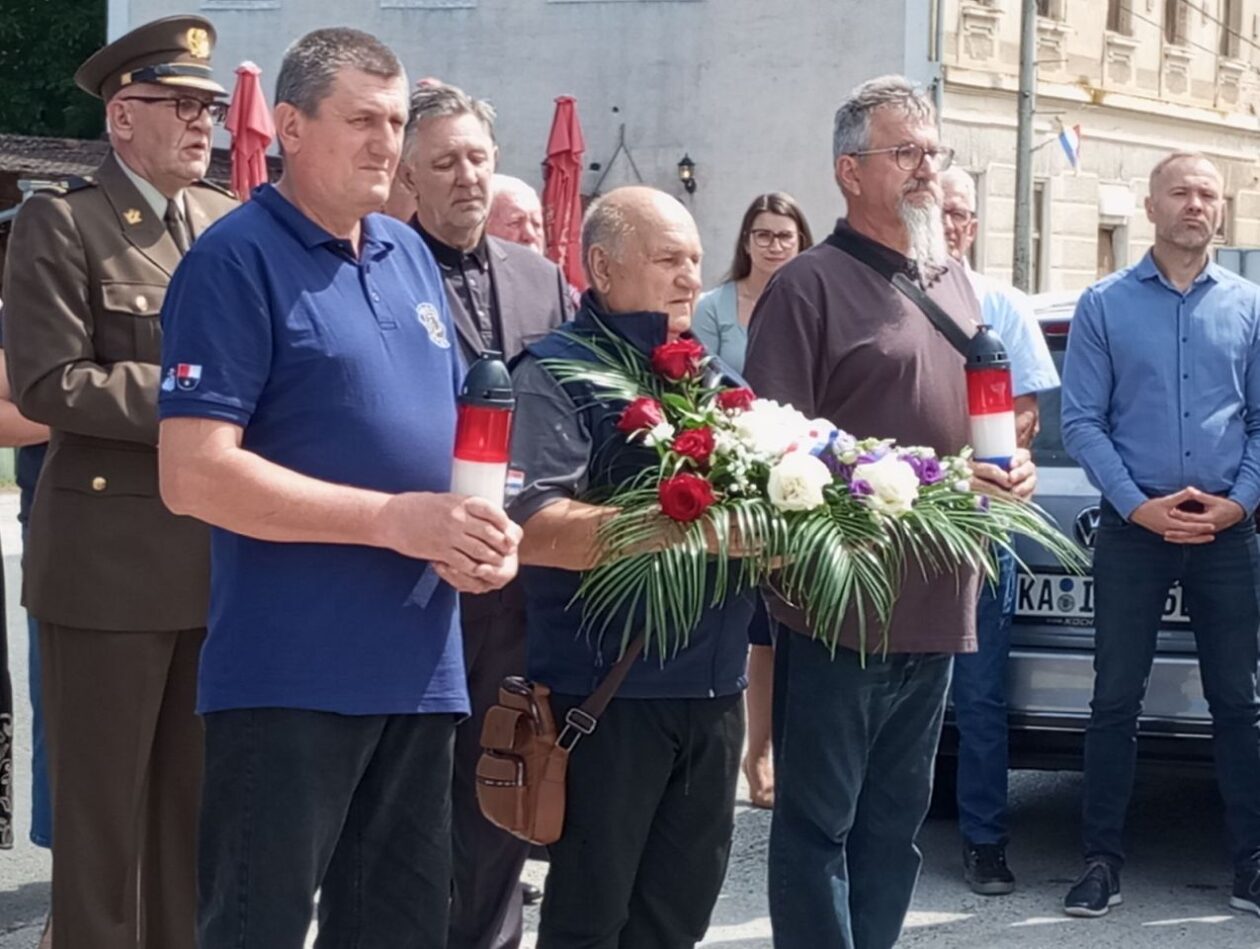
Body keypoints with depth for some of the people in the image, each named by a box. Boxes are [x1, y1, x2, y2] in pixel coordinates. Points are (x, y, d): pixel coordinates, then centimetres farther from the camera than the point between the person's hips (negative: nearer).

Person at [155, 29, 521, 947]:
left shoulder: (411, 255, 14)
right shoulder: (236, 260, -9)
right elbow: (194, 473, -17)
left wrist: (479, 530, 1)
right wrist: (397, 519, -19)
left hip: (420, 664, 7)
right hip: (288, 675, -7)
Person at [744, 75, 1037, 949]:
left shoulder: (954, 284, 16)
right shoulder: (811, 286, -9)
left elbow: (986, 414, 26)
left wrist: (1010, 463, 4)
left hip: (937, 605, 8)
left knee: (897, 819, 15)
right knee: (820, 821, 2)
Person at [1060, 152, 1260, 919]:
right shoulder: (1105, 306, 2)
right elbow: (1082, 421, -3)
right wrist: (1137, 506, -13)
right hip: (1132, 530, -1)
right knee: (1117, 699, 4)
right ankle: (1104, 858, 13)